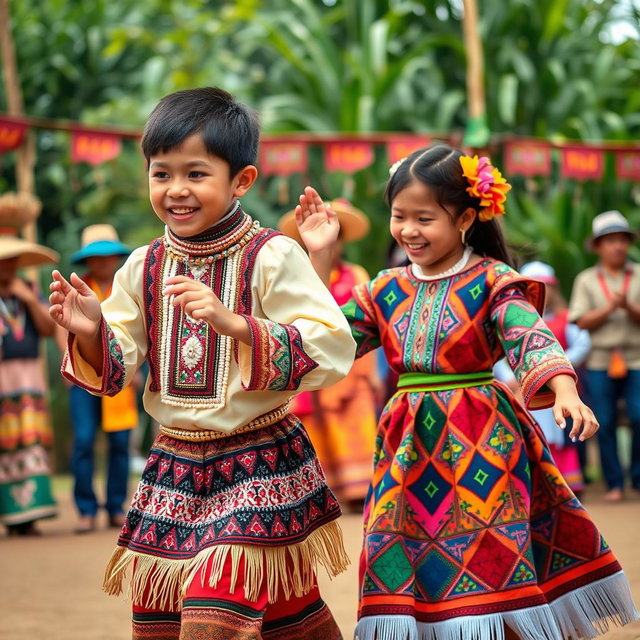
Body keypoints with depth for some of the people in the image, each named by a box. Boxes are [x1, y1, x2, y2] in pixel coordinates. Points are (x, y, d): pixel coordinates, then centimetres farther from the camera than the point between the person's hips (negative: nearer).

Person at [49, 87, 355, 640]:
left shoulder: (272, 257, -12)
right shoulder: (144, 267, 5)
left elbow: (333, 352, -20)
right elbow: (117, 367, 9)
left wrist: (232, 323, -29)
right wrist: (91, 333, -13)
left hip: (260, 464, -6)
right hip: (174, 467, 6)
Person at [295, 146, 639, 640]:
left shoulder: (492, 281, -6)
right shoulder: (387, 290, 10)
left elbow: (532, 337, -20)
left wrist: (565, 392, -40)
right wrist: (319, 257, 7)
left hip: (481, 443, -4)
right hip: (410, 450, 5)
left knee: (494, 574, -6)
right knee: (405, 576, 3)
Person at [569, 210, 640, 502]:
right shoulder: (586, 280, 9)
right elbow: (582, 322, 1)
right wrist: (609, 308, -12)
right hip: (599, 360, 0)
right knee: (605, 424, 0)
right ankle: (614, 483, 8)